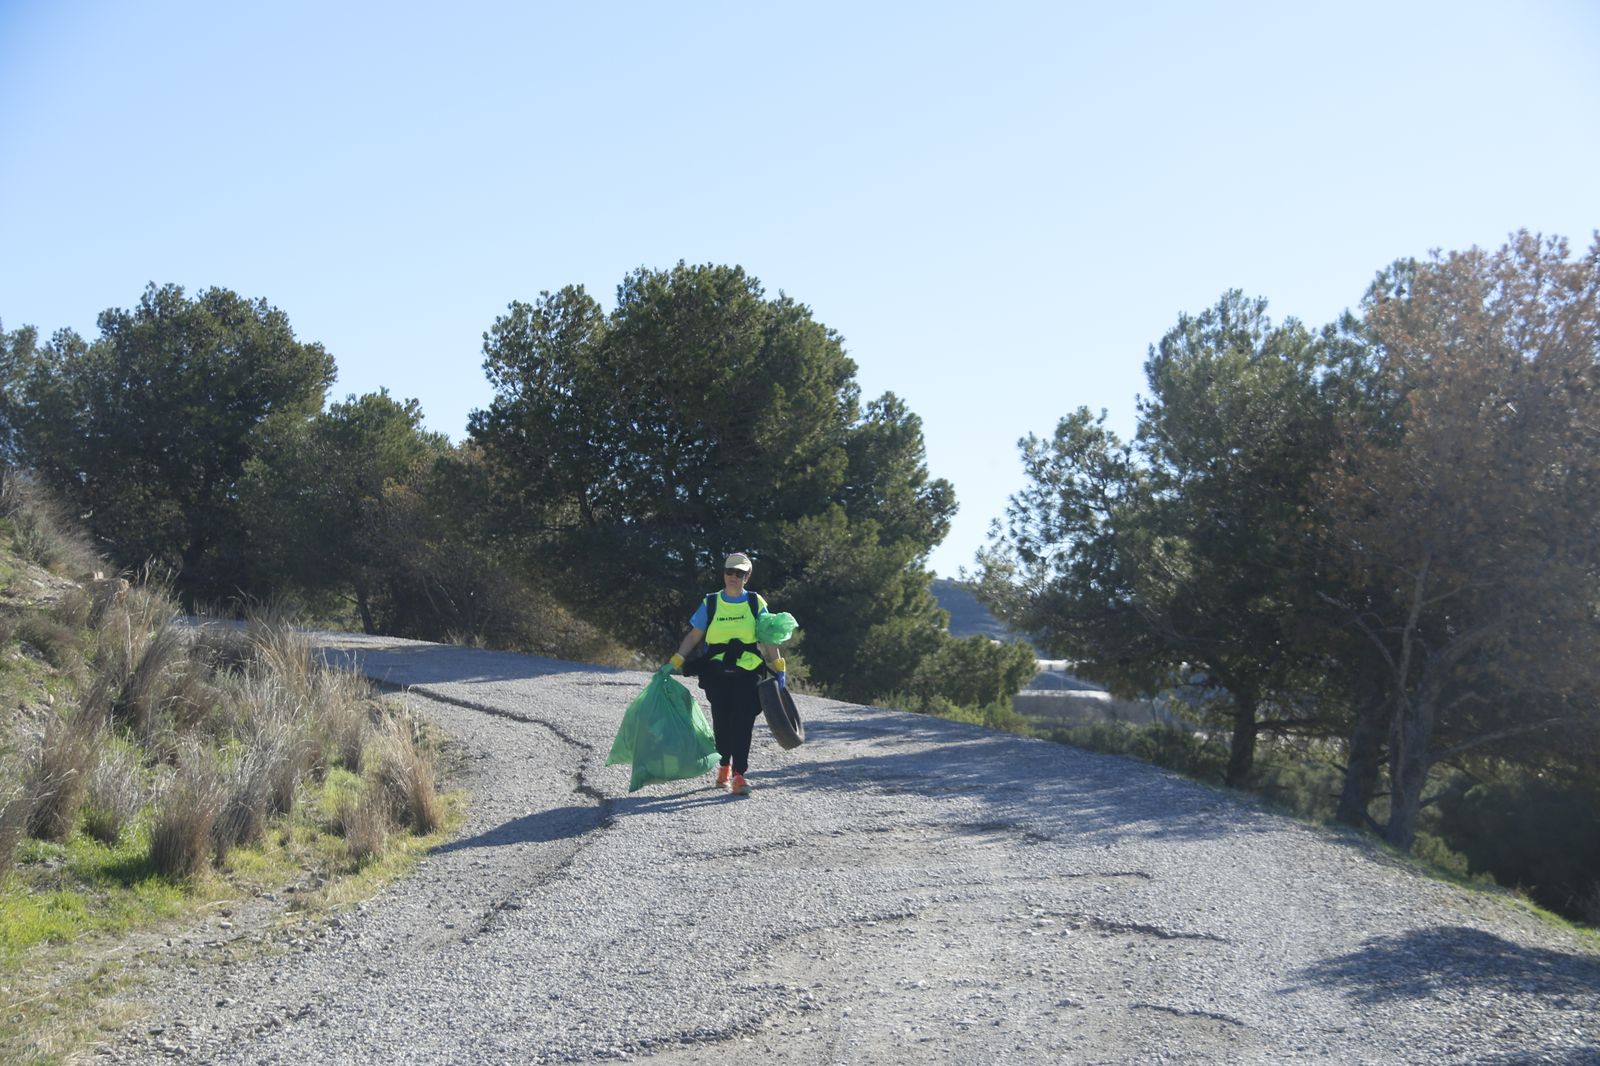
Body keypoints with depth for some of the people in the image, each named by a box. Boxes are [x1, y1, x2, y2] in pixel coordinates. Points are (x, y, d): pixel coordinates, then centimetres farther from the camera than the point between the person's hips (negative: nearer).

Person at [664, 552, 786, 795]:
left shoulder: (755, 603, 6)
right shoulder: (710, 604, 6)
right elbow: (694, 637, 7)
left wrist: (779, 668, 6)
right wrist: (675, 662, -1)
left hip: (748, 673, -1)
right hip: (717, 673, 1)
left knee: (743, 723, -8)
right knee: (722, 723, 7)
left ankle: (739, 775, -9)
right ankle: (724, 768, 26)